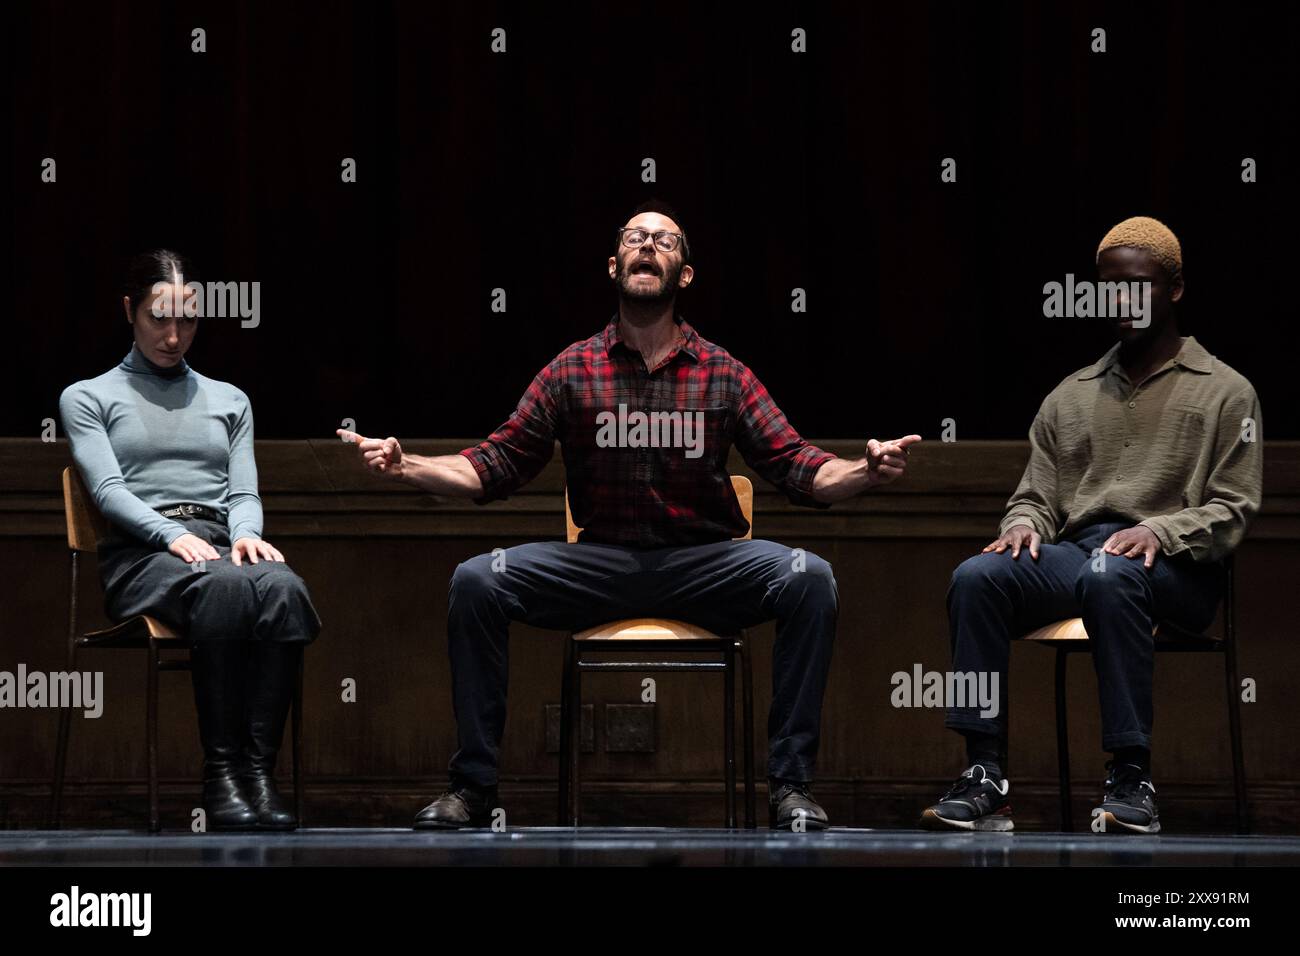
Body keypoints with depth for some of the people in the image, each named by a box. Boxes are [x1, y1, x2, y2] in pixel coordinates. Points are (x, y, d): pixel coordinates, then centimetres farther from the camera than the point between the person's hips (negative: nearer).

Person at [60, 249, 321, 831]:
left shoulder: (229, 400, 28)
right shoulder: (89, 398, 16)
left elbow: (244, 492, 17)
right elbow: (108, 489, 1)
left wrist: (246, 533, -8)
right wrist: (173, 535, -17)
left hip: (221, 547, 3)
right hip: (141, 554, -3)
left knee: (282, 587, -36)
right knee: (225, 587, -40)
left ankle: (258, 769, -39)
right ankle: (220, 774, -39)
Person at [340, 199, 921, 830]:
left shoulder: (722, 374, 7)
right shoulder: (571, 371, 7)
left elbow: (797, 468, 2)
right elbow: (496, 466, 6)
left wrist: (864, 470, -19)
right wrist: (406, 466, -10)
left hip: (703, 563, 0)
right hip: (598, 561, 1)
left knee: (807, 578, -28)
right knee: (476, 580, -22)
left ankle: (790, 784, -20)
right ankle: (473, 785, -13)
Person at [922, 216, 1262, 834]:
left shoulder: (1224, 393, 9)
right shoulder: (1071, 397, 22)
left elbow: (1233, 511, 1)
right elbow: (1037, 496, 21)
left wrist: (1160, 532, -18)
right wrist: (1024, 524, -5)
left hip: (1176, 569, -4)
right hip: (1074, 551, 4)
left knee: (1108, 575, -41)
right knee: (976, 576, -27)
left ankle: (1131, 778, -38)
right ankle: (983, 778, -31)